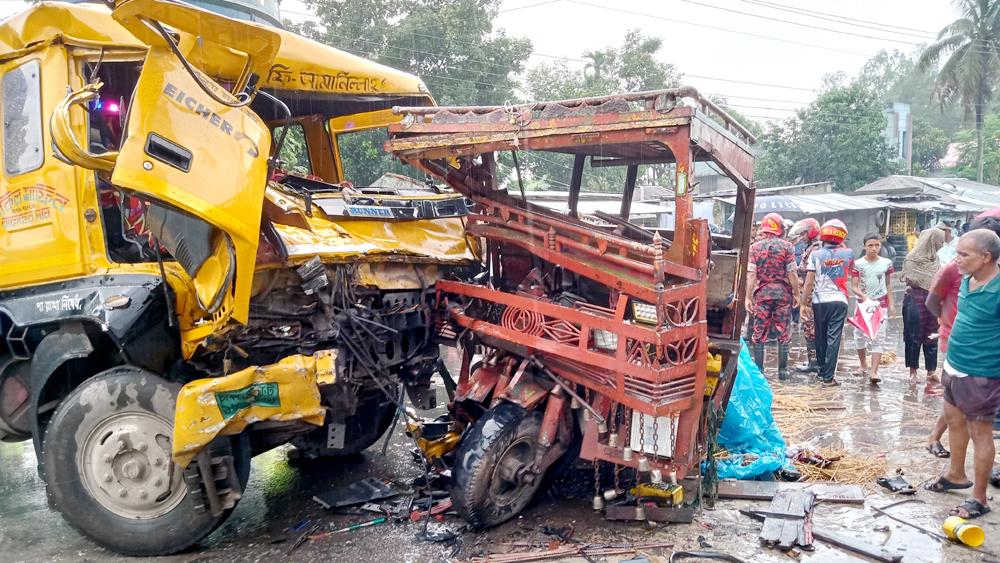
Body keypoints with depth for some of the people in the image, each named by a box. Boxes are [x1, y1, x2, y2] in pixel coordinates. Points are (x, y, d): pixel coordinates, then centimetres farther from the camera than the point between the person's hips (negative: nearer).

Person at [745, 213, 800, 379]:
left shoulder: (755, 247, -1)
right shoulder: (786, 246, -4)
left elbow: (751, 274, -4)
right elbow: (792, 273, -5)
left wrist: (748, 297, -1)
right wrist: (796, 293, 5)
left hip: (762, 292, 1)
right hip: (783, 292, -1)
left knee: (759, 333, 6)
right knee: (783, 333, 8)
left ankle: (758, 370, 7)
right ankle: (782, 370, 13)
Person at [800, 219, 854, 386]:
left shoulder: (815, 254, -6)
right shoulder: (847, 253, -1)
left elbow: (809, 282, -7)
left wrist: (803, 303, 0)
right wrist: (841, 244, 25)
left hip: (819, 301, 0)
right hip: (839, 301, 0)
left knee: (821, 338, 14)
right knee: (834, 339, -1)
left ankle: (822, 371, 25)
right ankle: (828, 377, -4)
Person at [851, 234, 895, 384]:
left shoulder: (886, 263, 0)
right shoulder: (858, 264, -6)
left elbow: (888, 285, 8)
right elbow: (853, 286, -7)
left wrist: (891, 304, 4)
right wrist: (863, 296, -26)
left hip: (881, 304, 0)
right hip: (862, 303, 0)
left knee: (878, 338, -6)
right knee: (860, 335, 9)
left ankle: (873, 372, -10)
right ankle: (863, 365, 31)